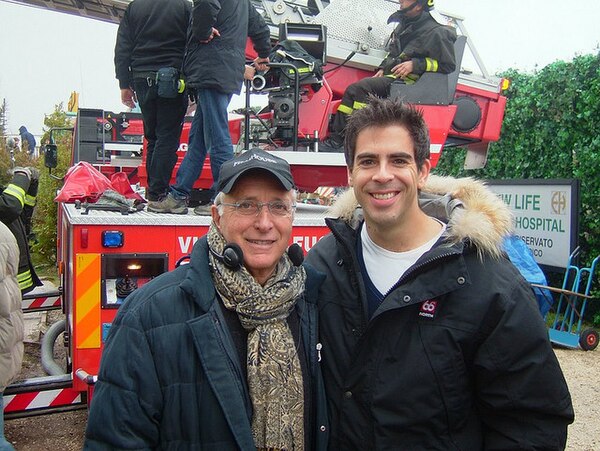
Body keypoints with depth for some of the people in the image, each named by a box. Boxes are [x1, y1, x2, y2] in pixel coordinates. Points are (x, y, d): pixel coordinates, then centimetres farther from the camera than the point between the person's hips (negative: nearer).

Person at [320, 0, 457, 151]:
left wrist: (415, 64, -15)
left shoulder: (436, 32, -9)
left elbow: (449, 65, -9)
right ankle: (337, 137, -9)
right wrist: (382, 68, 14)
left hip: (407, 80, -9)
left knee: (360, 88, -26)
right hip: (390, 75, 9)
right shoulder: (404, 24, 17)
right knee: (352, 90, -9)